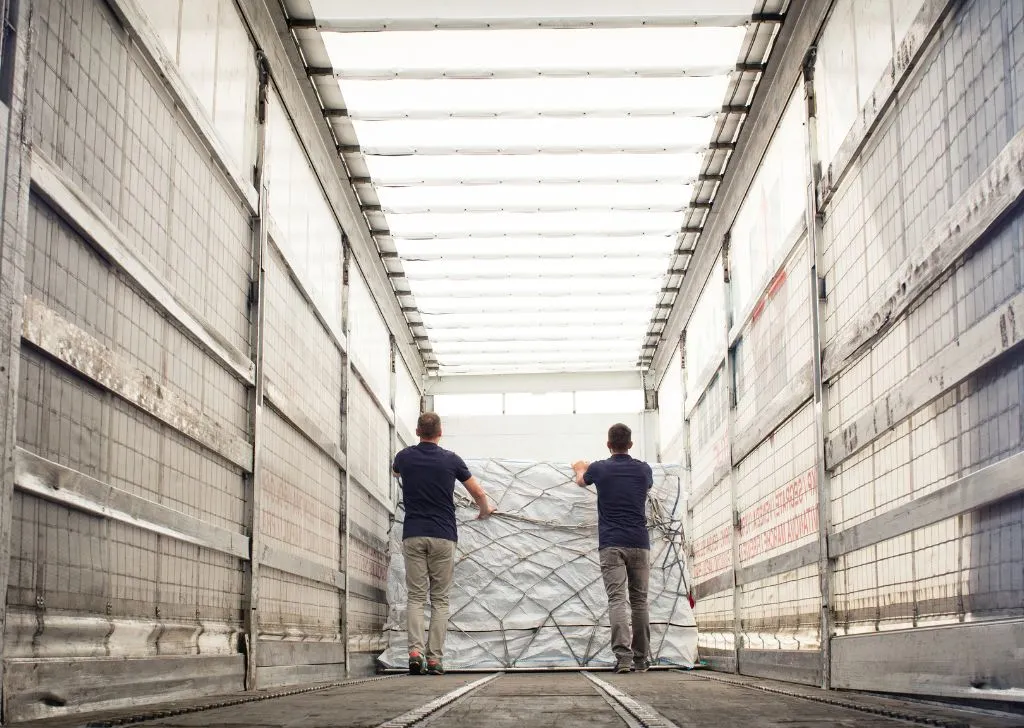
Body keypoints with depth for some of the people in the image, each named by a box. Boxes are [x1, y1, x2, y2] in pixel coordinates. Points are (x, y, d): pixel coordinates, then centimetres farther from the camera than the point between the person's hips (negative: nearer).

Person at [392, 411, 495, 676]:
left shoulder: (405, 457, 3)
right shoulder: (451, 460, -1)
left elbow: (395, 471, 29)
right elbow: (478, 492, 9)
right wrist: (485, 510, 30)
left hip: (413, 535, 1)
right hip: (443, 536, -1)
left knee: (415, 597, 4)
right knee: (440, 599, 5)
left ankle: (415, 650, -15)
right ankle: (434, 658, 0)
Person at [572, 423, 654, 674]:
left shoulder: (599, 469, 1)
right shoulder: (643, 470, 6)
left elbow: (581, 481, 25)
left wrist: (580, 468, 50)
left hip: (611, 544, -2)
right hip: (639, 544, 2)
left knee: (617, 600, -9)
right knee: (639, 601, 10)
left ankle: (622, 655, -23)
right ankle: (641, 659, 14)